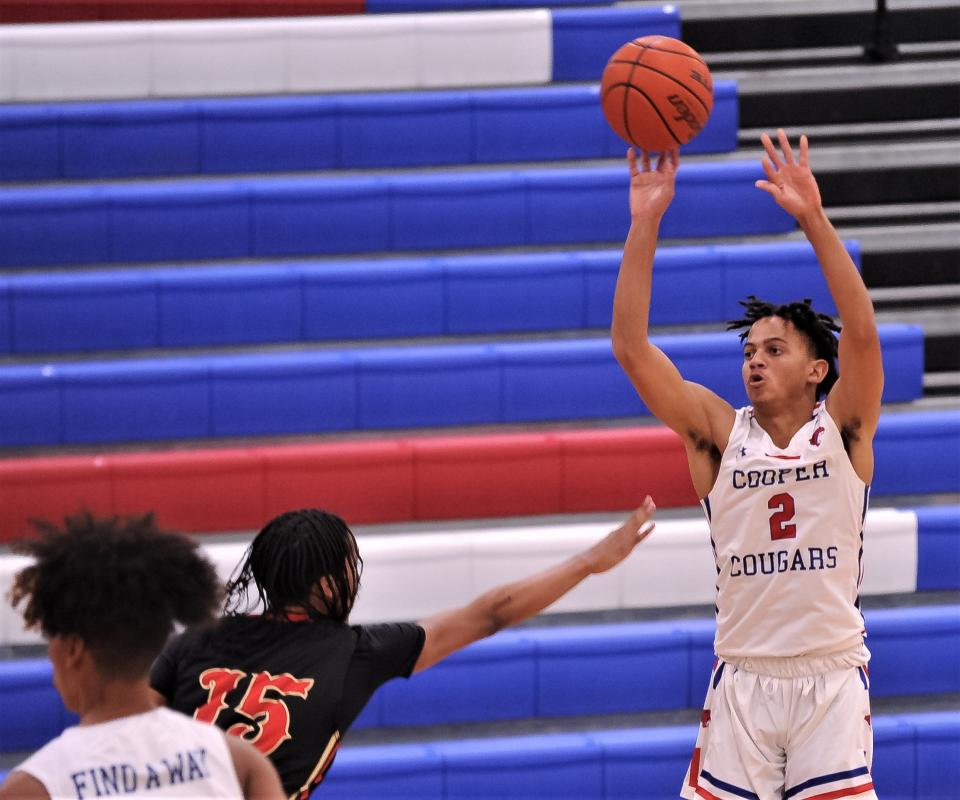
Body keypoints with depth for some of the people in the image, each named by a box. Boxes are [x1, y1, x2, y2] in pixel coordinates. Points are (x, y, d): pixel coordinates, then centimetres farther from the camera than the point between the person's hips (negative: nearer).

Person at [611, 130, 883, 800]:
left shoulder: (842, 429, 1)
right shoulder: (718, 432, 5)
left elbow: (862, 334, -16)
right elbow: (631, 349, -5)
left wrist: (813, 218, -25)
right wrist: (644, 224, -13)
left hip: (832, 676, -2)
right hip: (743, 682, 2)